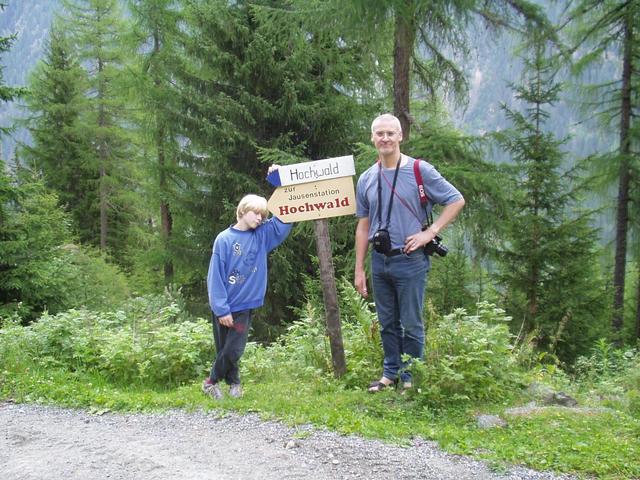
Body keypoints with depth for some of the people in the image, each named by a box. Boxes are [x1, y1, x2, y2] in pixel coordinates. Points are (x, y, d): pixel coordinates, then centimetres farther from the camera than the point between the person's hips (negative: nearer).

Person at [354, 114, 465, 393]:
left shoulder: (420, 171, -7)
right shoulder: (366, 179, 7)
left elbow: (456, 201, -4)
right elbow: (363, 227, 11)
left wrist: (430, 232, -12)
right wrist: (359, 270, 9)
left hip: (410, 261, -4)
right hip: (379, 261, 5)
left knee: (411, 325, 3)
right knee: (387, 324, 15)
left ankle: (410, 379, 17)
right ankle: (391, 373, 28)